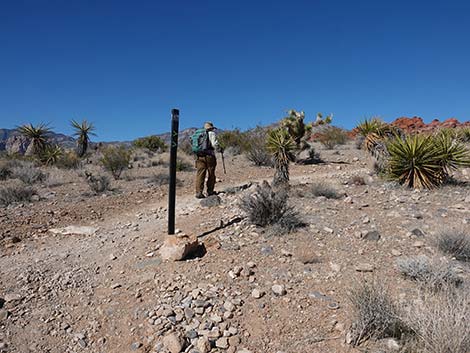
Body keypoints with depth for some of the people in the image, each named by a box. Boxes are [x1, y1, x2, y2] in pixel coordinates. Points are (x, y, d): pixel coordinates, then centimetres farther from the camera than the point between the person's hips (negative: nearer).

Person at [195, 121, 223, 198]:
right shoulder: (211, 134, 0)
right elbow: (215, 144, -12)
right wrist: (220, 149, 4)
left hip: (199, 156, 5)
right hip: (209, 156, -5)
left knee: (200, 174, 1)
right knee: (211, 175, 8)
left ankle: (198, 192, -6)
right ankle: (210, 191, 16)